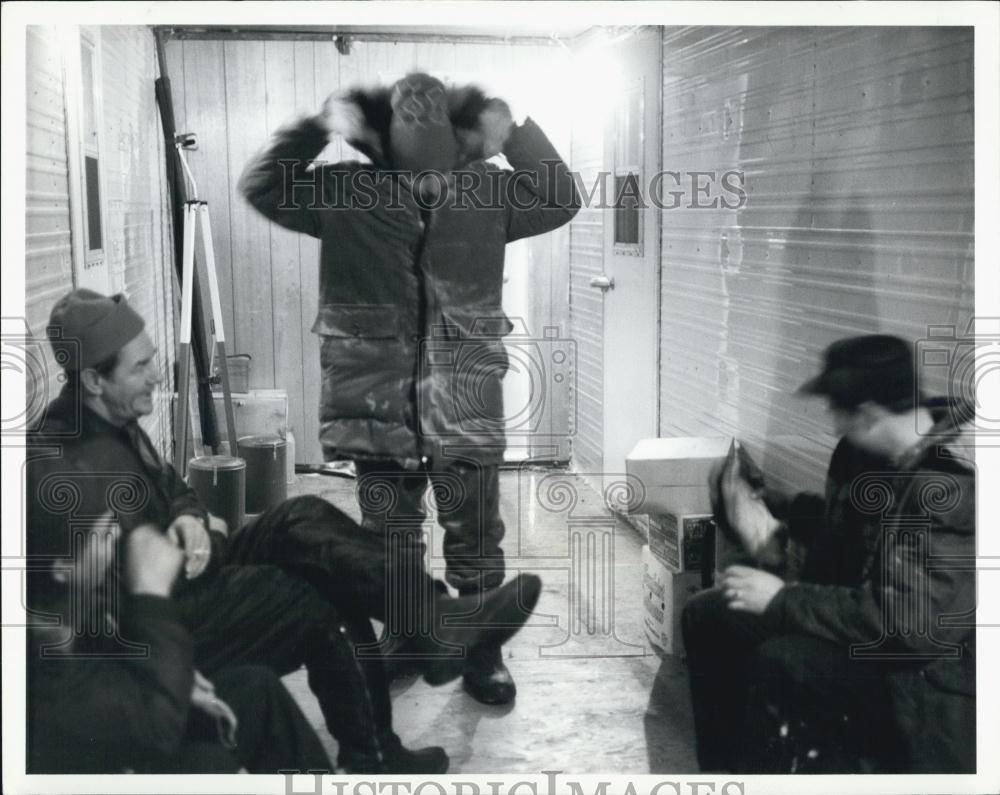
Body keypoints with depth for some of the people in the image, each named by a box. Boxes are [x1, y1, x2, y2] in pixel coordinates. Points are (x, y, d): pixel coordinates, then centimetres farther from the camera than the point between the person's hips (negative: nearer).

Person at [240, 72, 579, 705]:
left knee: (476, 537, 8)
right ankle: (399, 637, 33)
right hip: (379, 402, 1)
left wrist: (516, 132, -4)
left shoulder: (487, 192, 5)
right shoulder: (346, 192, 4)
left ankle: (482, 647, 23)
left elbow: (562, 201, 5)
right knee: (389, 538, 15)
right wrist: (319, 127, -3)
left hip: (466, 404, 0)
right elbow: (262, 185, 6)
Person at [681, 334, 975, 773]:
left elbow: (914, 624, -34)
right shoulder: (876, 450, 0)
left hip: (928, 672, -9)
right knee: (707, 615, 4)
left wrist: (783, 599, -28)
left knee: (781, 664, -32)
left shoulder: (956, 491, -29)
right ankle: (726, 765, 14)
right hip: (864, 618, 9)